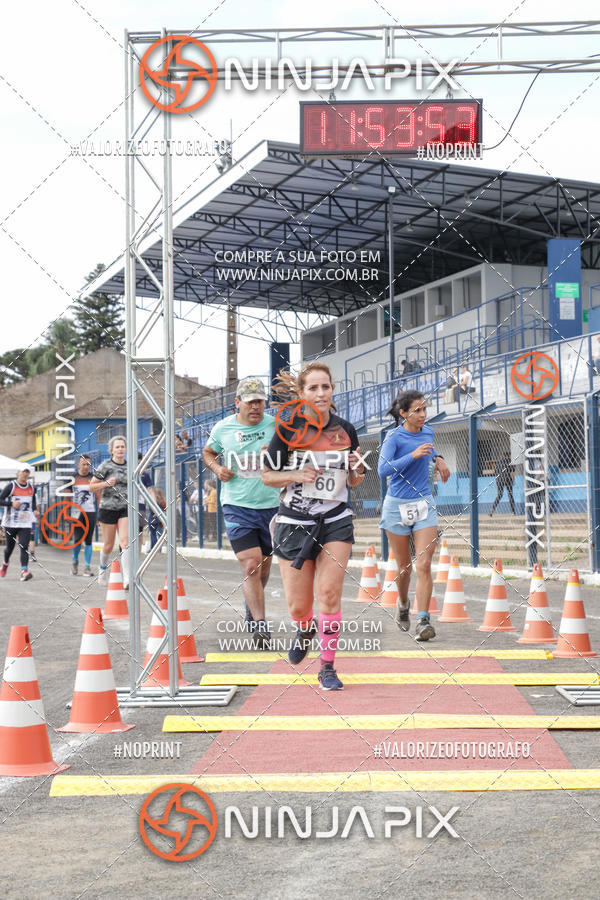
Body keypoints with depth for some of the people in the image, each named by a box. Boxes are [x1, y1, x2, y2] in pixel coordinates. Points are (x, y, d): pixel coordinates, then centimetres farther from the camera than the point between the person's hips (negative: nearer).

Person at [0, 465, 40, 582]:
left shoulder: (31, 487, 9)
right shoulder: (11, 486, -5)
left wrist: (35, 510, 7)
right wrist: (12, 503, -22)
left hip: (26, 523, 2)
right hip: (11, 523, -2)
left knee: (24, 547, -14)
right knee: (10, 546, 12)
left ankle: (24, 571, -22)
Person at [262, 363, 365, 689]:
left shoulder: (346, 430, 2)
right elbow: (267, 475, -1)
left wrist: (356, 470, -9)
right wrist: (297, 475, -18)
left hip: (336, 522, 1)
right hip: (294, 524, -1)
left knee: (329, 592, -13)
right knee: (298, 607, 3)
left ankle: (327, 668, 0)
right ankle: (304, 628, 41)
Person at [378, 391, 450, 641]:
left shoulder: (428, 431, 5)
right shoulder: (394, 437, -11)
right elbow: (383, 470, -23)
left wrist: (438, 458, 10)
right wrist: (413, 455, -28)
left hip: (424, 506, 3)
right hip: (397, 506, -3)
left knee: (424, 565, -11)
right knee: (404, 567, 8)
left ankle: (423, 620, -12)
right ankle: (403, 605, 36)